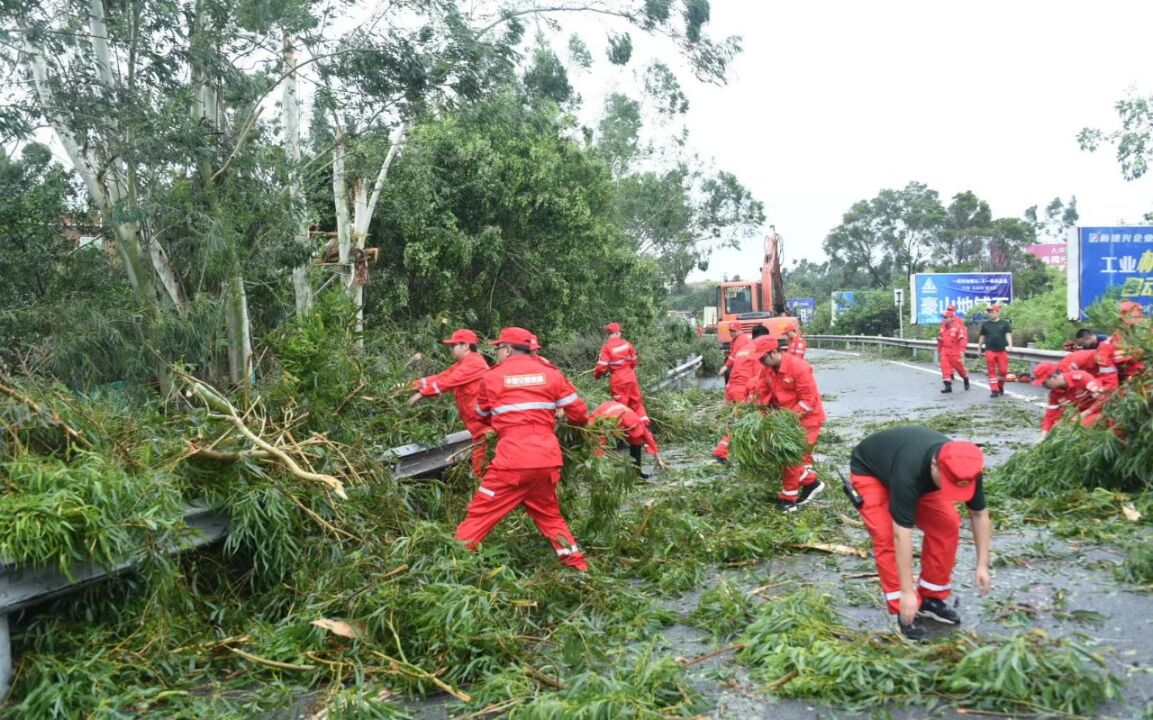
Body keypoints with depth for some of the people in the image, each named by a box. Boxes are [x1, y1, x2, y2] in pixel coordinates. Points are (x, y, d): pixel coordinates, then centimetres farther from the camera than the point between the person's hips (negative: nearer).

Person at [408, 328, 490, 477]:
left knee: (482, 468, -9)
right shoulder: (462, 365, 21)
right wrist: (414, 384, 5)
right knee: (480, 467, 13)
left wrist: (422, 393, -18)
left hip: (485, 424, -10)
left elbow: (448, 382, -20)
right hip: (478, 425, 10)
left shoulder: (473, 362, -13)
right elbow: (441, 377, 14)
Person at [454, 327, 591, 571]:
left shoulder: (493, 377, 4)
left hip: (513, 460, -4)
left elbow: (482, 417, 20)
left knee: (480, 513, 5)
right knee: (549, 514, 22)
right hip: (547, 459, 4)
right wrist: (576, 423, 34)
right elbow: (578, 413, 10)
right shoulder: (551, 374, 9)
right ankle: (577, 566, 26)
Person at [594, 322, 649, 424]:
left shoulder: (606, 347, -13)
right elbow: (633, 362, 9)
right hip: (630, 377, 4)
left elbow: (602, 366, -16)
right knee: (636, 402, 17)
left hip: (618, 380, -4)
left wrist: (596, 375, 4)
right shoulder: (626, 343, 0)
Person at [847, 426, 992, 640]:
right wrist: (907, 592, -37)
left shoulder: (964, 469, -29)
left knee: (947, 525, -9)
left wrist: (982, 565, -11)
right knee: (887, 536, -22)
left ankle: (931, 599, 6)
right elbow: (902, 535, -41)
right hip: (869, 471, -5)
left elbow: (979, 514, -10)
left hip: (919, 475, 6)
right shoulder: (909, 472, -46)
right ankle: (904, 612, -10)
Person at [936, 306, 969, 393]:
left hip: (955, 351, -5)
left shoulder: (958, 325, -11)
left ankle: (966, 380, 35)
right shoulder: (943, 326, 10)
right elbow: (940, 339, 21)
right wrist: (939, 349, 25)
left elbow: (963, 338, -14)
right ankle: (948, 386, -5)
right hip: (944, 350, 5)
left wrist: (962, 350, -19)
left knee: (959, 367, 7)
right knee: (945, 367, -7)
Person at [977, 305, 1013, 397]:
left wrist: (1010, 345, -21)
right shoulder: (985, 324, 9)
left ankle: (1000, 386, 25)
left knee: (1003, 370, 0)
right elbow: (982, 337, 16)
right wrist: (979, 348, 18)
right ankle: (994, 390, 2)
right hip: (990, 351, 1)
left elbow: (1008, 335, -5)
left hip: (1002, 351, -1)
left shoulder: (1004, 323, 4)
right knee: (991, 371, -1)